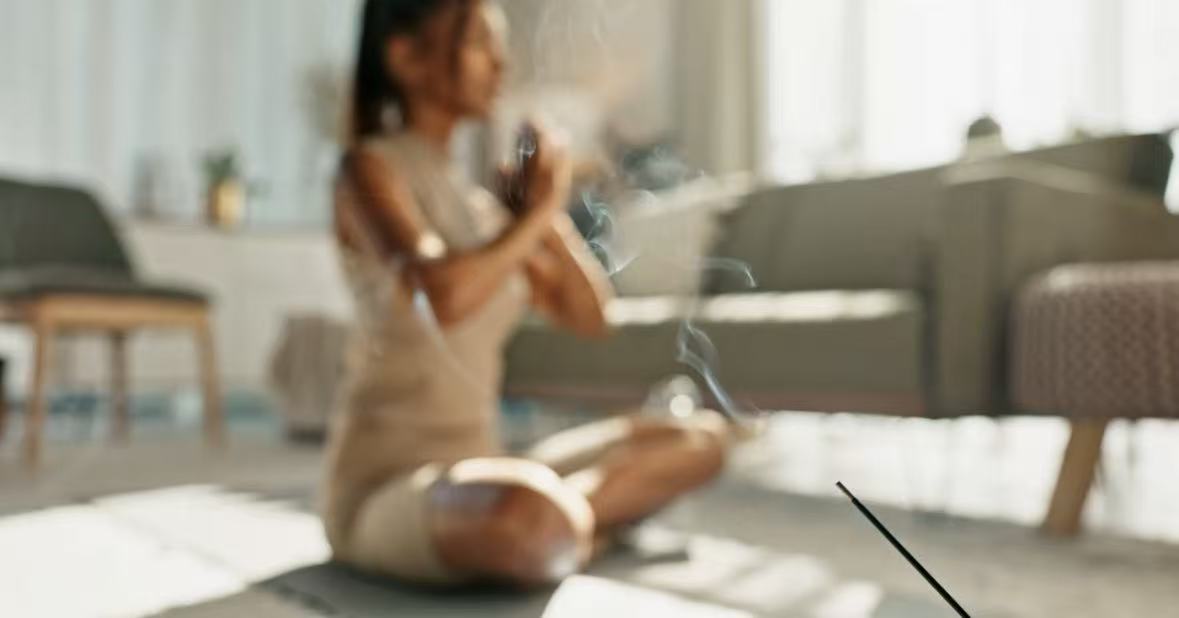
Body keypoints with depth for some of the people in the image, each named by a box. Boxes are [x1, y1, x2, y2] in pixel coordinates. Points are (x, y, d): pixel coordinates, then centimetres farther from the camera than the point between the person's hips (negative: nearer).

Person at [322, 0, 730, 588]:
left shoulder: (476, 202, 13)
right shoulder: (368, 168, -9)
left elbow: (589, 316, 12)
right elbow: (440, 298, -30)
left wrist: (548, 210, -4)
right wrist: (534, 212, -14)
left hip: (470, 480, 8)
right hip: (386, 495, -7)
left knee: (704, 438, 8)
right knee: (536, 518, -42)